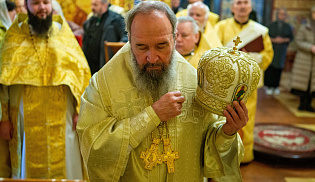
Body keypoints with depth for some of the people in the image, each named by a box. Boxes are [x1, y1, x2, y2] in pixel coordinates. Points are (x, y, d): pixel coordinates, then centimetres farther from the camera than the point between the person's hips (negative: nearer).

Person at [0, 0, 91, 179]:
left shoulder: (64, 34, 5)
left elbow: (81, 72, 3)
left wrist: (79, 111, -4)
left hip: (61, 121, 0)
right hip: (26, 122, 0)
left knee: (63, 167, 8)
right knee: (29, 167, 9)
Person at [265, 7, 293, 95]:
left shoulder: (288, 27, 9)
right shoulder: (271, 25, 6)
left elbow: (291, 37, 5)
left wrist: (283, 40, -13)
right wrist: (273, 40, -15)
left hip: (281, 50, 1)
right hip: (271, 48, -1)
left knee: (278, 68, -1)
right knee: (269, 67, -5)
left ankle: (276, 86, 10)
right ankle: (268, 86, 3)